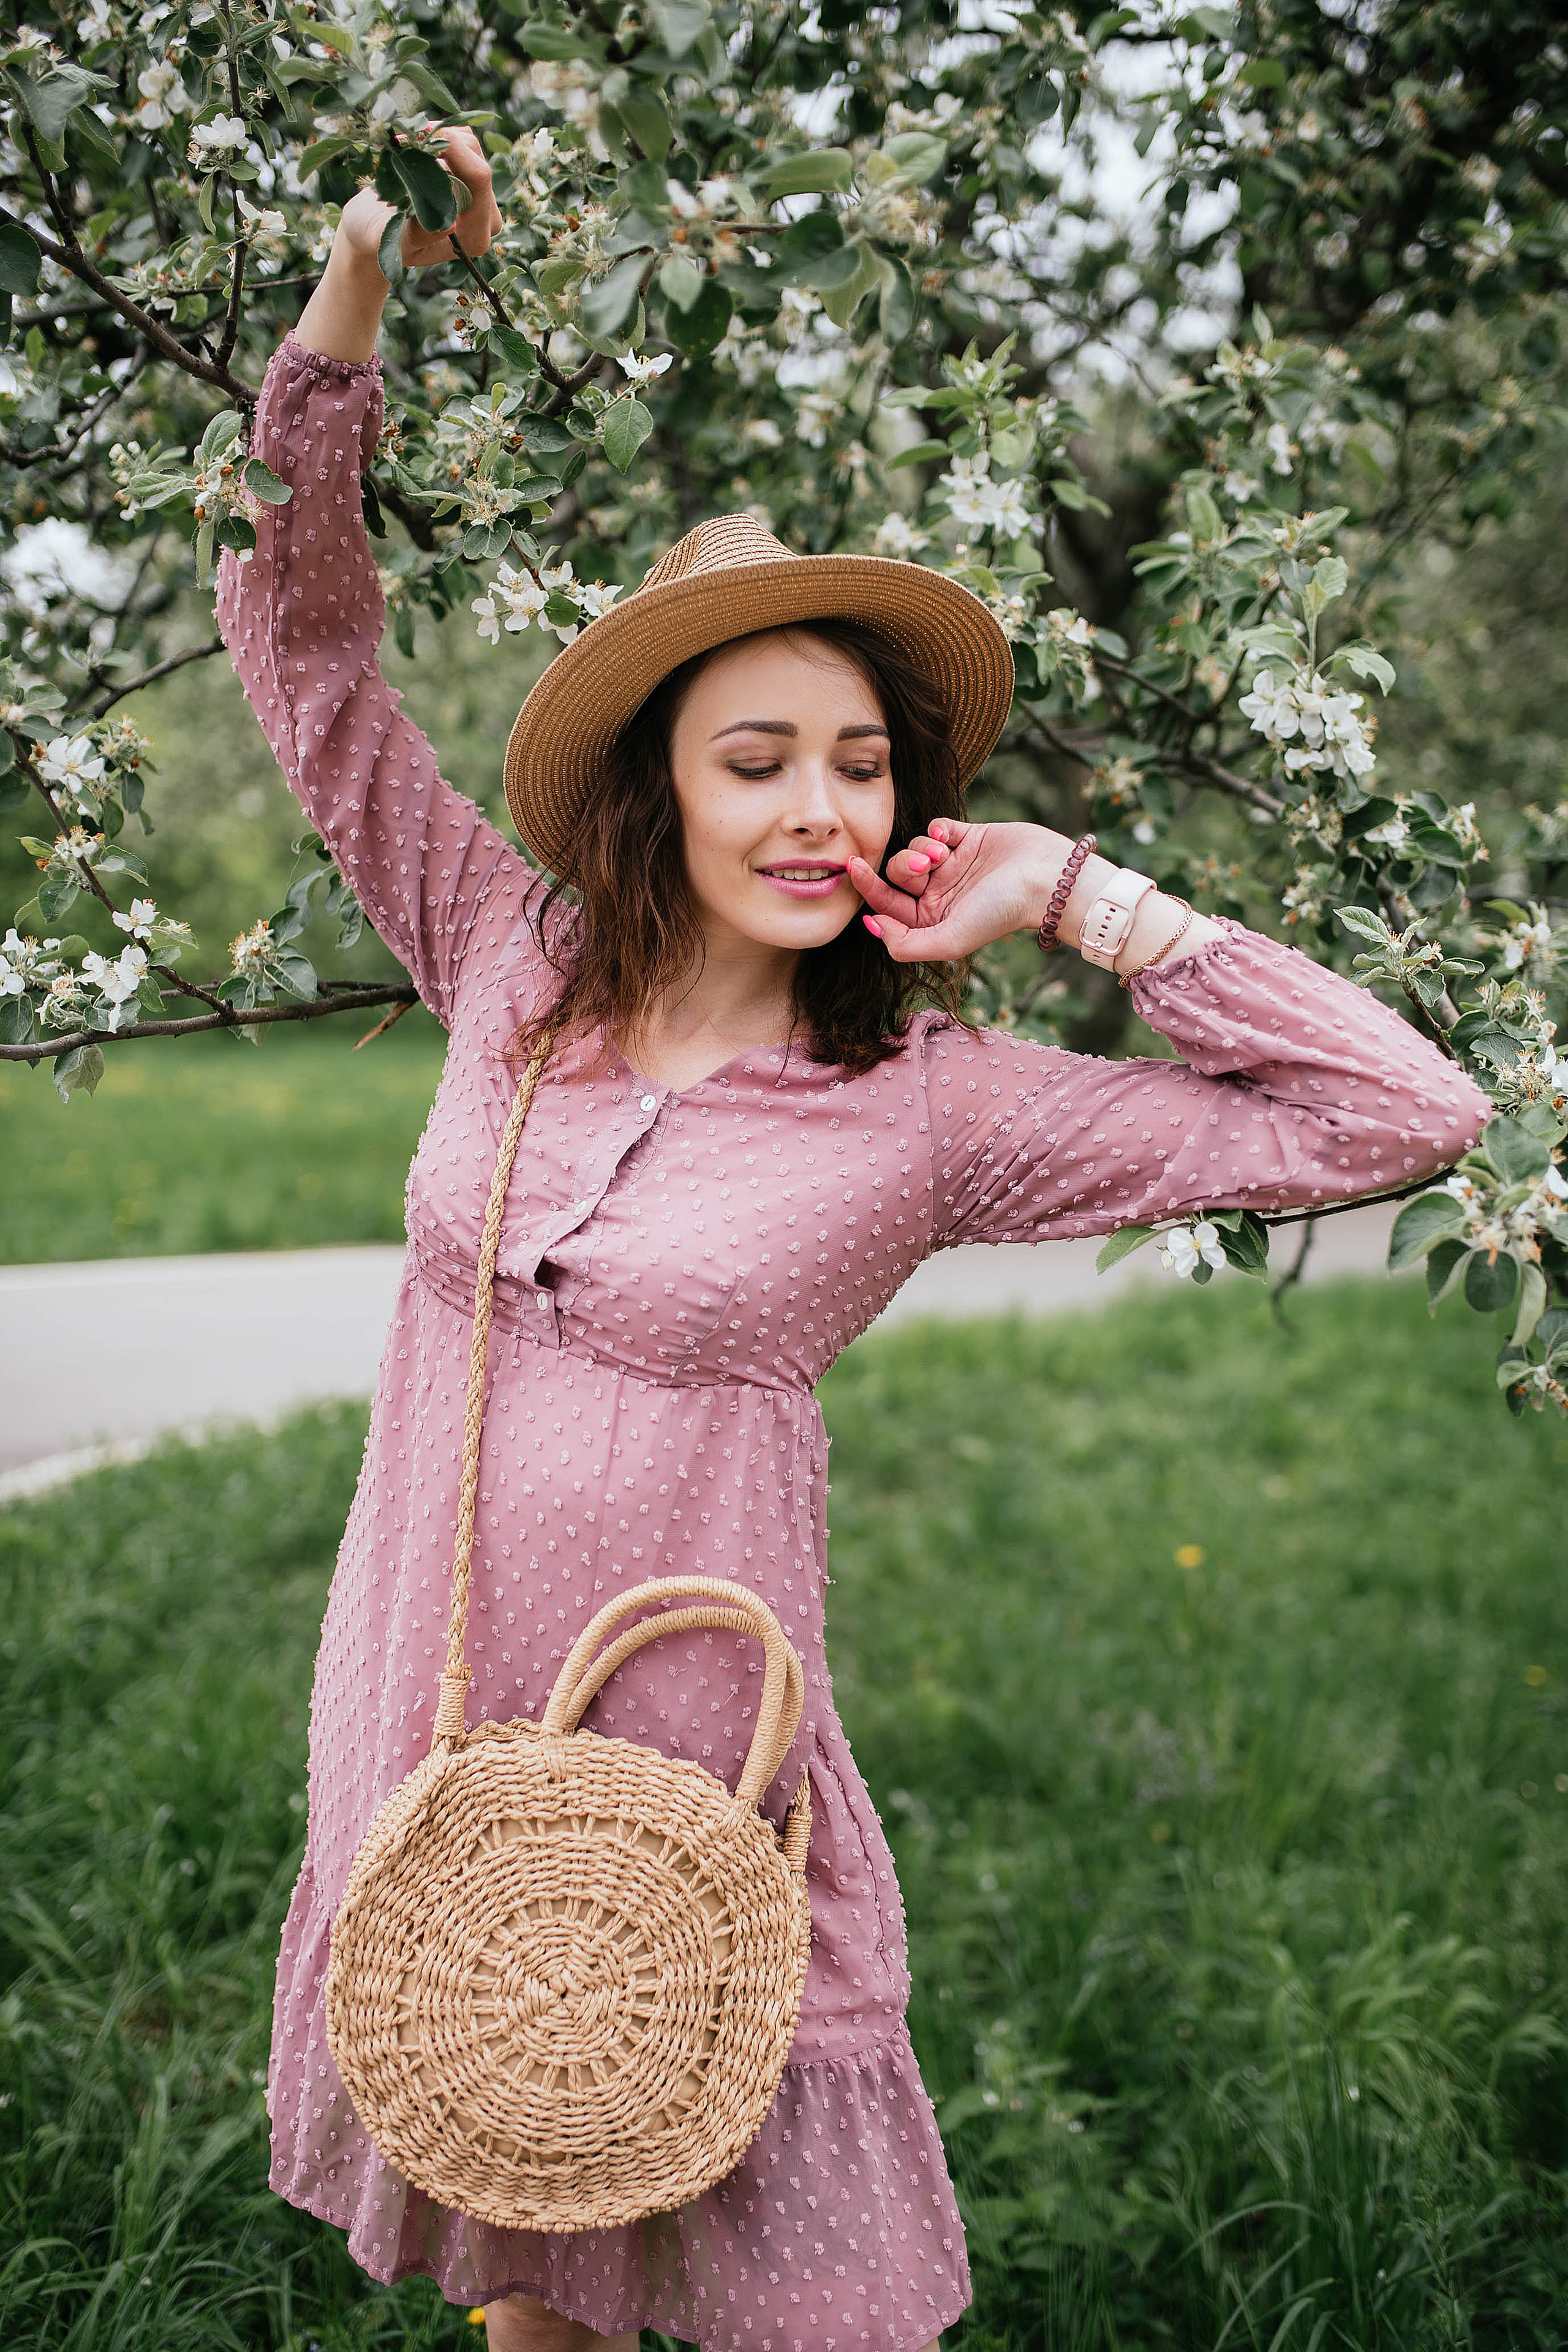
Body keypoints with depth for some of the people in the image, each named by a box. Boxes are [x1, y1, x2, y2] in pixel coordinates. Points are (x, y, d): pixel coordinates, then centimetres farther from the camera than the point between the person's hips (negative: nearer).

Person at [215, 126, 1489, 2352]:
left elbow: (1403, 1112, -13)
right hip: (422, 1730, 3)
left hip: (688, 1792, -3)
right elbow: (304, 633, 5)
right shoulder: (512, 968, -1)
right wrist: (356, 288, -5)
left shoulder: (931, 1107, -11)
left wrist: (1071, 894, -13)